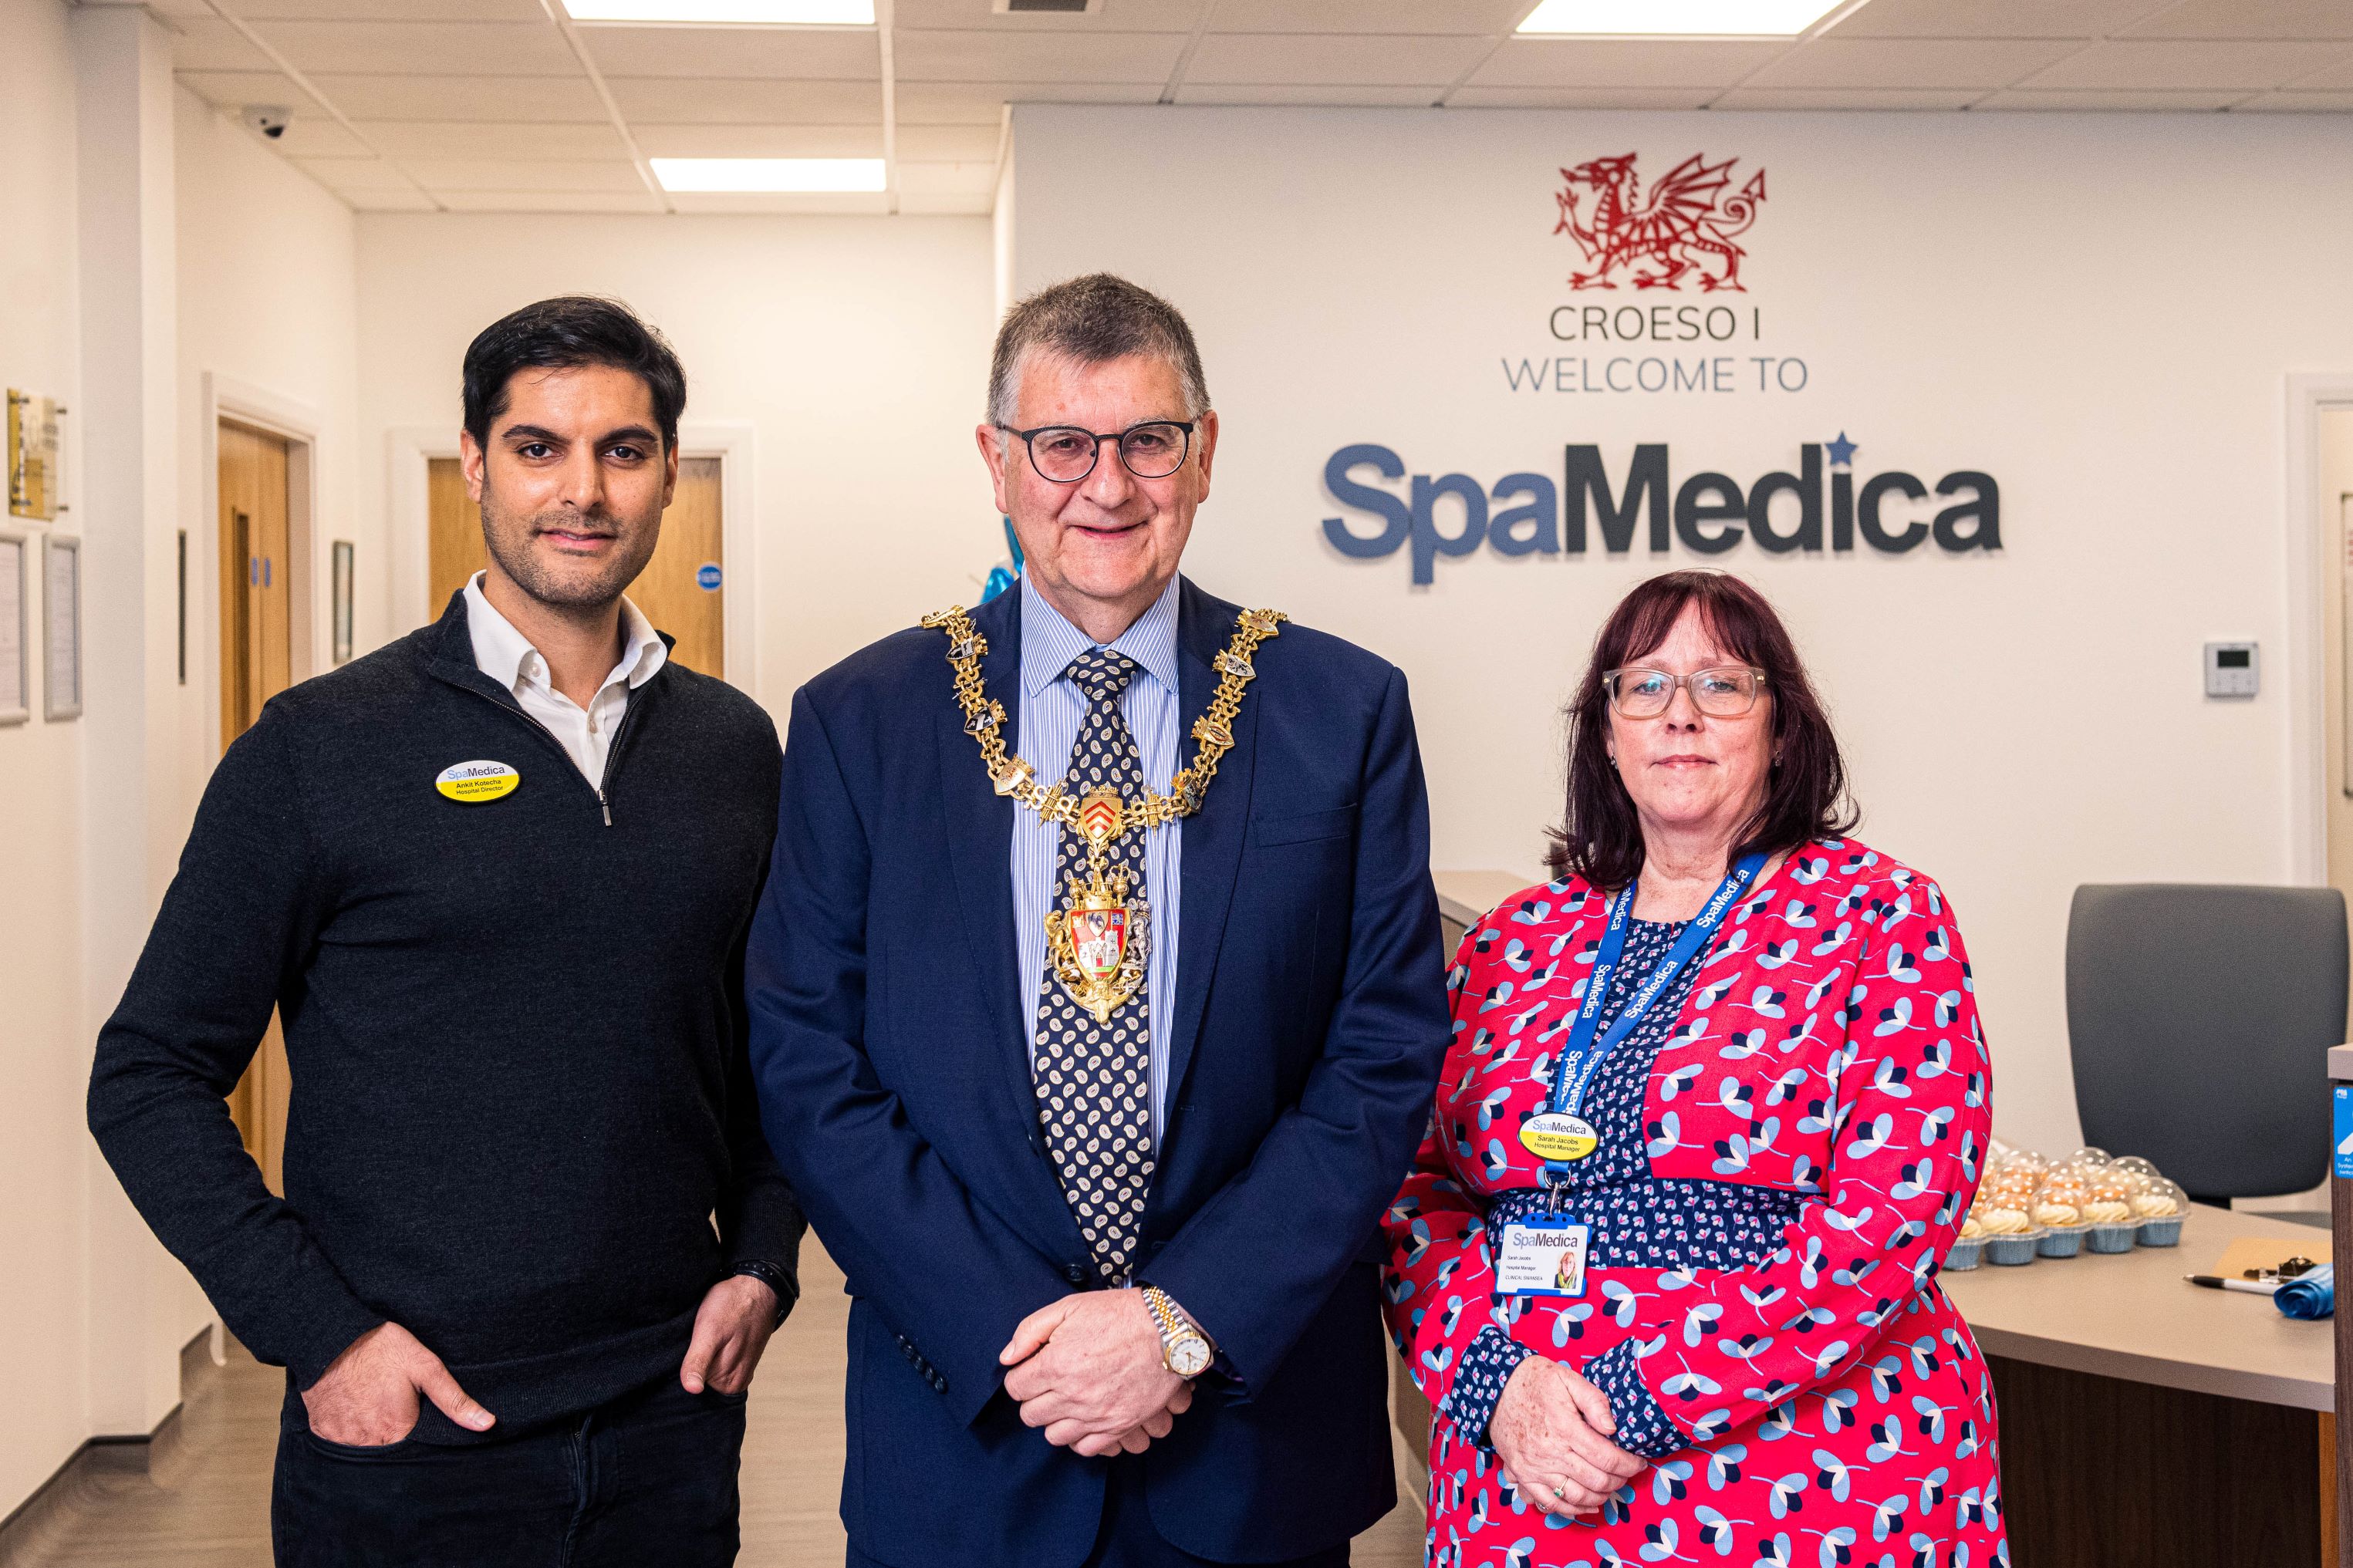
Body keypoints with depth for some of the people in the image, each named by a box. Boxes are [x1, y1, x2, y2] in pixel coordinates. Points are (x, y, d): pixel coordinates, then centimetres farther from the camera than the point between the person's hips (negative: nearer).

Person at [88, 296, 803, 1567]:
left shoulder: (736, 745, 5)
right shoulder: (320, 747, -6)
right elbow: (150, 1074, -4)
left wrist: (761, 1264, 1)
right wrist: (317, 1333, -11)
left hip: (673, 1417, 4)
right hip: (399, 1433, -3)